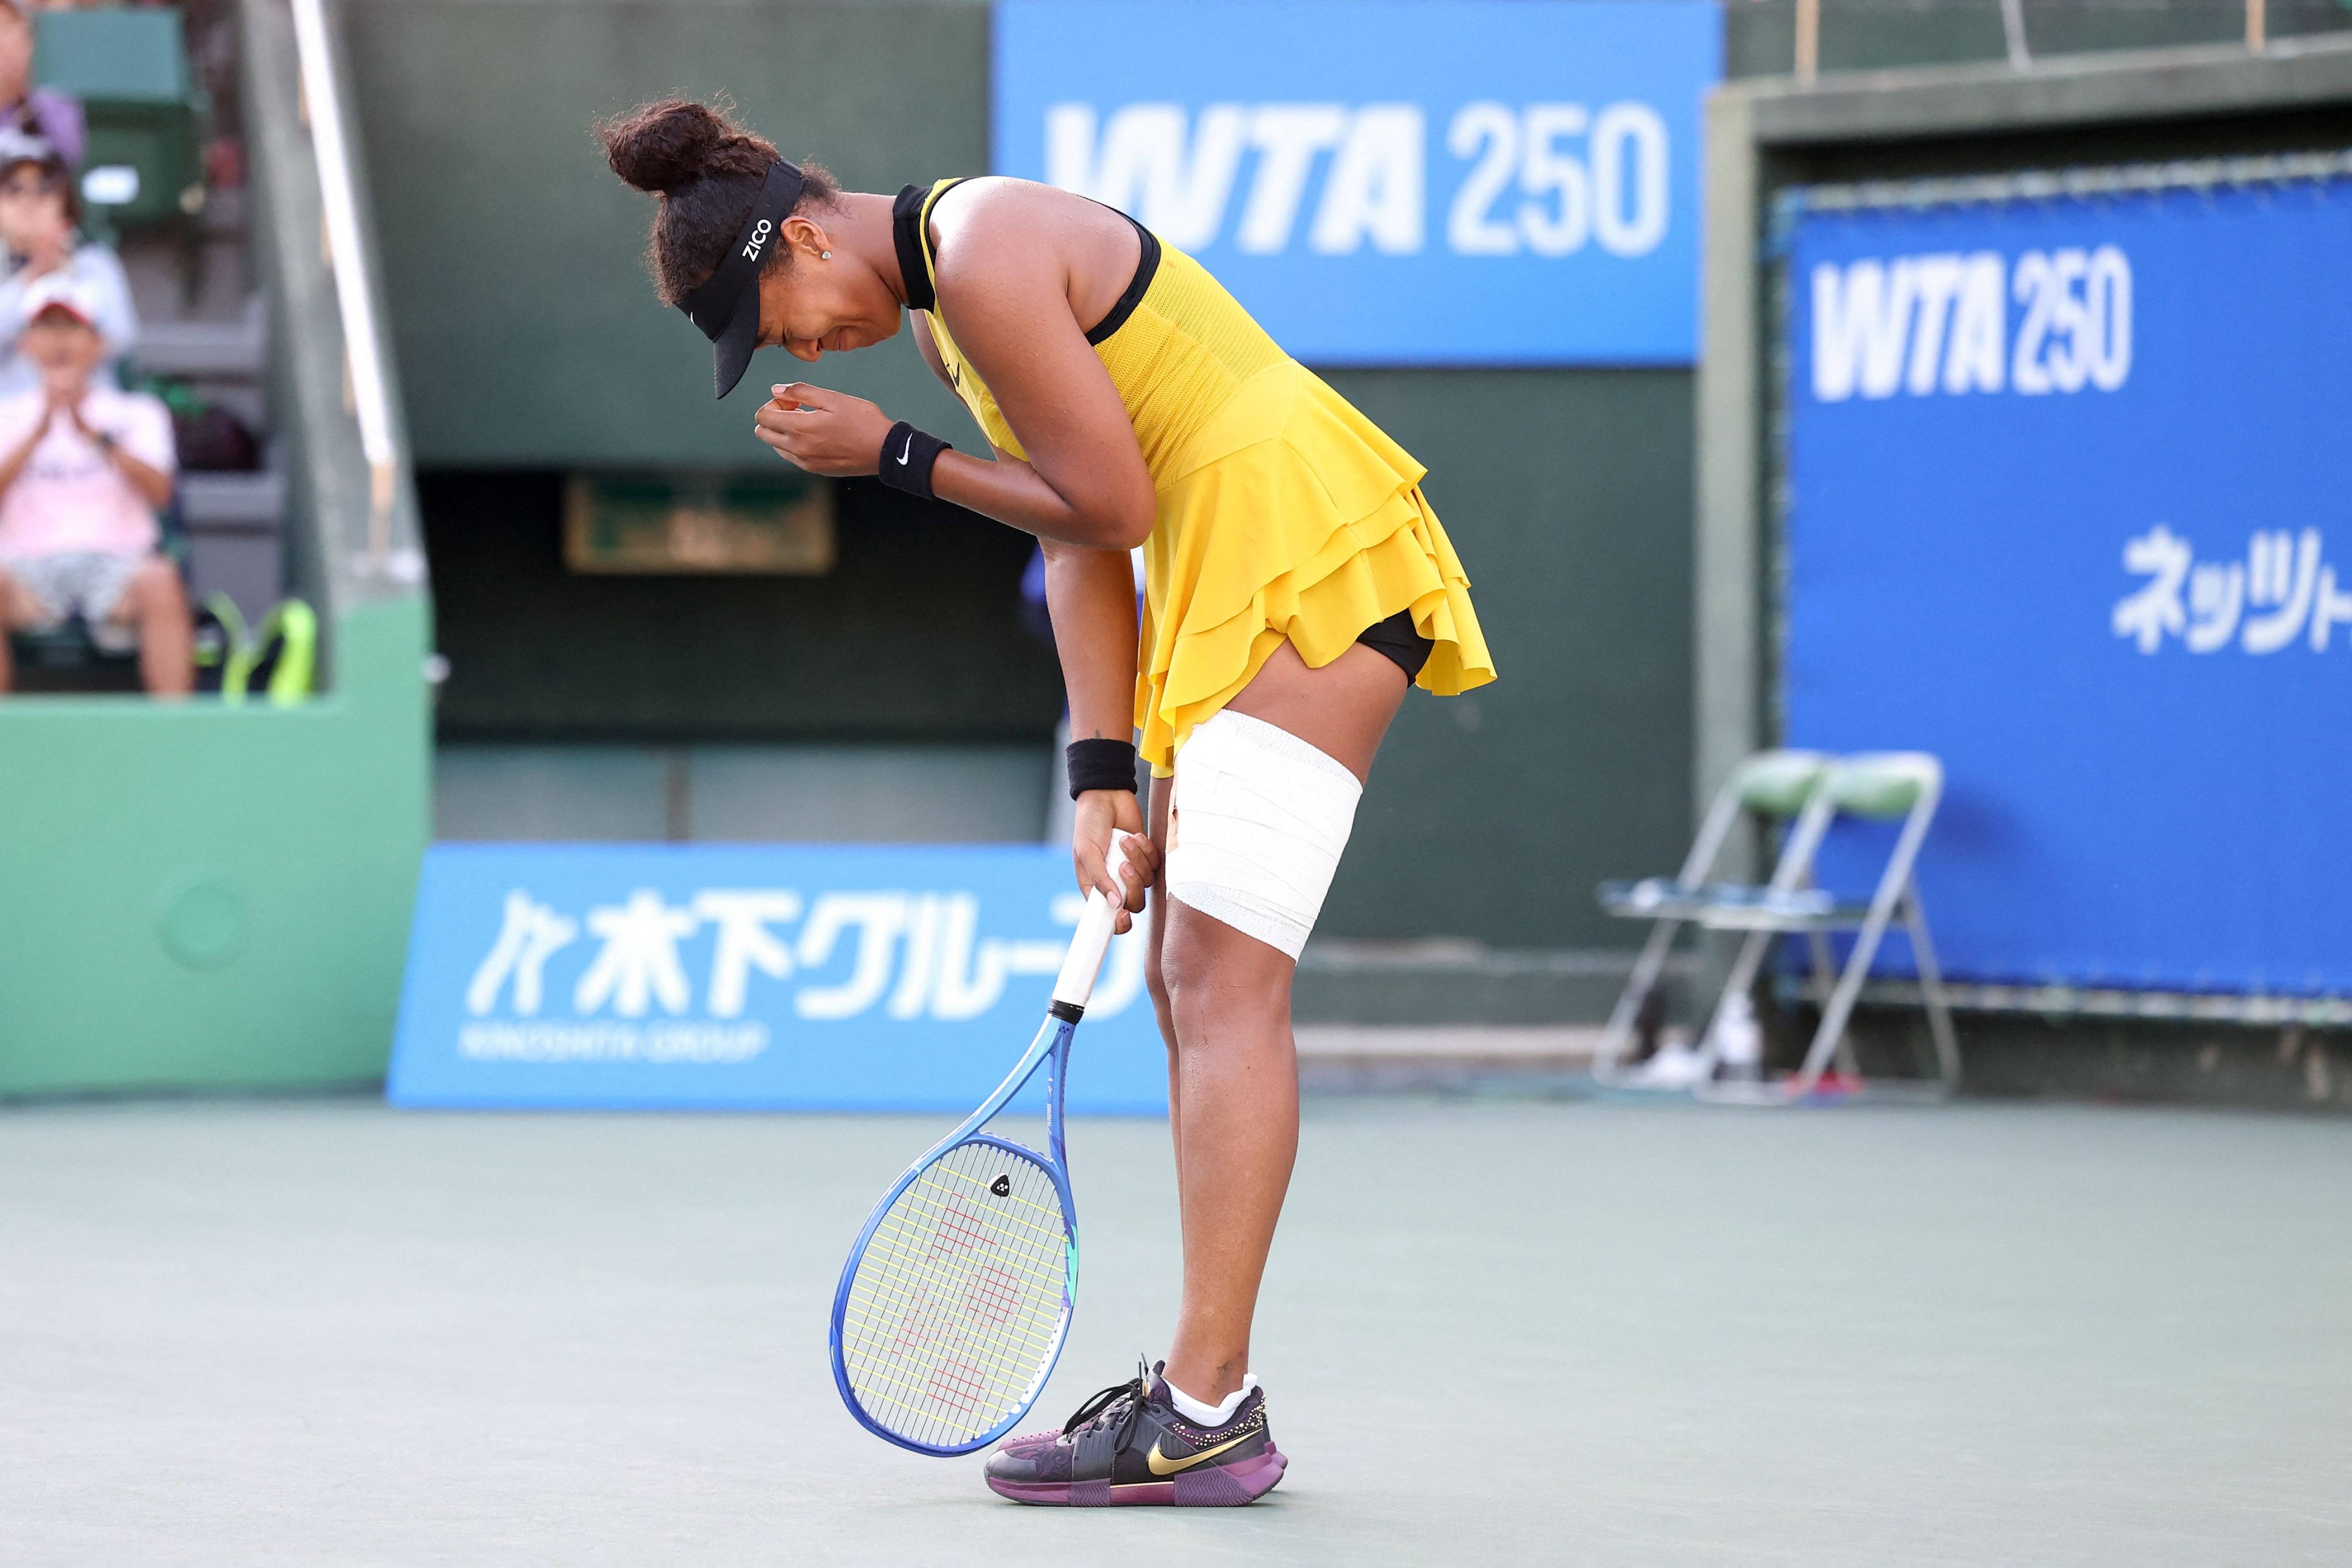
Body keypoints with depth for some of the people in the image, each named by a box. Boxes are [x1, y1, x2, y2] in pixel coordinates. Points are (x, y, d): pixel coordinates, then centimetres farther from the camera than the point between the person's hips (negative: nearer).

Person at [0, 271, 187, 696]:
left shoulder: (136, 414, 16)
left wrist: (91, 433, -17)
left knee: (160, 581, -35)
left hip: (115, 561, 0)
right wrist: (39, 431, -15)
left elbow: (159, 491, -4)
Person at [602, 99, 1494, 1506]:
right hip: (1228, 594, 10)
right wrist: (1104, 775, 4)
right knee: (1188, 983, 7)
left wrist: (892, 457, -6)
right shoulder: (936, 307, 14)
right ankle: (1210, 1394, 7)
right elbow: (1081, 547, 13)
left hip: (1307, 558, -10)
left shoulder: (987, 258, -16)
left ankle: (1207, 1413, -17)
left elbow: (1110, 502, -15)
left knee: (1225, 982, -14)